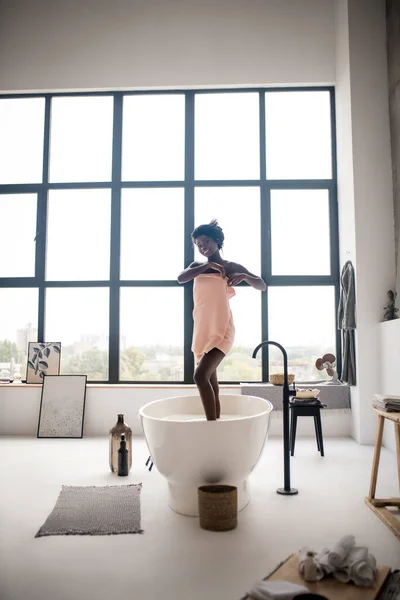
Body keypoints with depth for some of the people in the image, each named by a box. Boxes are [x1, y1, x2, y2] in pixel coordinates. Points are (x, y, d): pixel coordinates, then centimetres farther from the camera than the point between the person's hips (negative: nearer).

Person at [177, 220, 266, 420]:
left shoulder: (231, 267, 5)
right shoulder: (197, 266, 17)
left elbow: (262, 286, 2)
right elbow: (181, 278, -4)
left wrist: (244, 276, -17)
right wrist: (207, 265, -11)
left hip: (221, 329, -6)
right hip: (202, 330, 6)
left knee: (200, 376, -21)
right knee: (210, 380, 8)